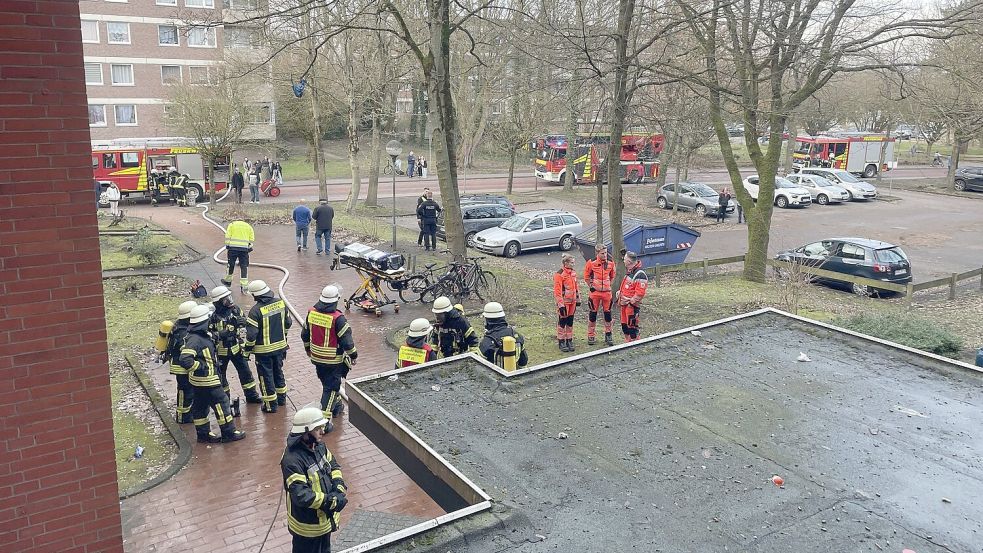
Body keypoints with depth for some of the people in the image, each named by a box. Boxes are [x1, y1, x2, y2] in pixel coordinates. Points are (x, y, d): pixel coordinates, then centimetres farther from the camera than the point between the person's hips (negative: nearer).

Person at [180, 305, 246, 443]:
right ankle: (228, 433, 11)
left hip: (200, 380, 10)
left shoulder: (201, 335, 5)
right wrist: (201, 366, -23)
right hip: (206, 379, -10)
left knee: (201, 405, 17)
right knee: (221, 402, 1)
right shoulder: (195, 339, -27)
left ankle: (203, 433, 29)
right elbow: (185, 360, -34)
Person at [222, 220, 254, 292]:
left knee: (231, 265, 15)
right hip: (244, 249, 1)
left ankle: (228, 281, 32)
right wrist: (249, 248, 17)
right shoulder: (249, 226, 18)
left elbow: (227, 237, 4)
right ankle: (243, 286, 0)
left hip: (233, 248, 0)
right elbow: (251, 239, 10)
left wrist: (227, 248, 5)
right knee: (244, 267, 3)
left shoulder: (232, 224, 14)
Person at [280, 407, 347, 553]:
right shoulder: (292, 460, -31)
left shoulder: (318, 446, -5)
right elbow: (300, 495, -35)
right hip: (307, 524, -7)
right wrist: (332, 501, -29)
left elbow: (333, 465, 8)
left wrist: (339, 487, -11)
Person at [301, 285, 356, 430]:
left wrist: (308, 348, 27)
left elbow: (305, 334, 10)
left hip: (316, 357, 6)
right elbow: (347, 340, -18)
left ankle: (336, 404, 46)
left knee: (327, 382, 26)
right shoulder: (337, 318, -23)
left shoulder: (311, 313, -4)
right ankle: (325, 419, -1)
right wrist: (353, 354, -1)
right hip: (333, 360, -6)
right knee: (330, 388, 2)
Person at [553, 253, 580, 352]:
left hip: (572, 302, 7)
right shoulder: (559, 274, -16)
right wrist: (560, 305, -20)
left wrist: (578, 299, 19)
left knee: (570, 323, 14)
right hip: (564, 302, -7)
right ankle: (561, 342, 11)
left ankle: (569, 341, 24)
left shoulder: (573, 273, 9)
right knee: (562, 323, 2)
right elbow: (557, 291, -18)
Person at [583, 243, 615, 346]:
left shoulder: (610, 263, 1)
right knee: (592, 314, 5)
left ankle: (608, 335, 18)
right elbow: (586, 276, 2)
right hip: (595, 292, -2)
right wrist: (591, 287, -2)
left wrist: (610, 286, 8)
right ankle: (591, 336, 15)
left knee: (607, 313, 7)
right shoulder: (591, 263, -8)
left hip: (607, 292, 2)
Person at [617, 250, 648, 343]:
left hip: (632, 305, -10)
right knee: (624, 325, 17)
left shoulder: (639, 274, -19)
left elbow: (640, 292, -23)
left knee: (631, 326, -4)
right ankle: (628, 342, 30)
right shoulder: (629, 272, 13)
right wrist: (619, 292, 12)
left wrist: (631, 301, -19)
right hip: (625, 304, 10)